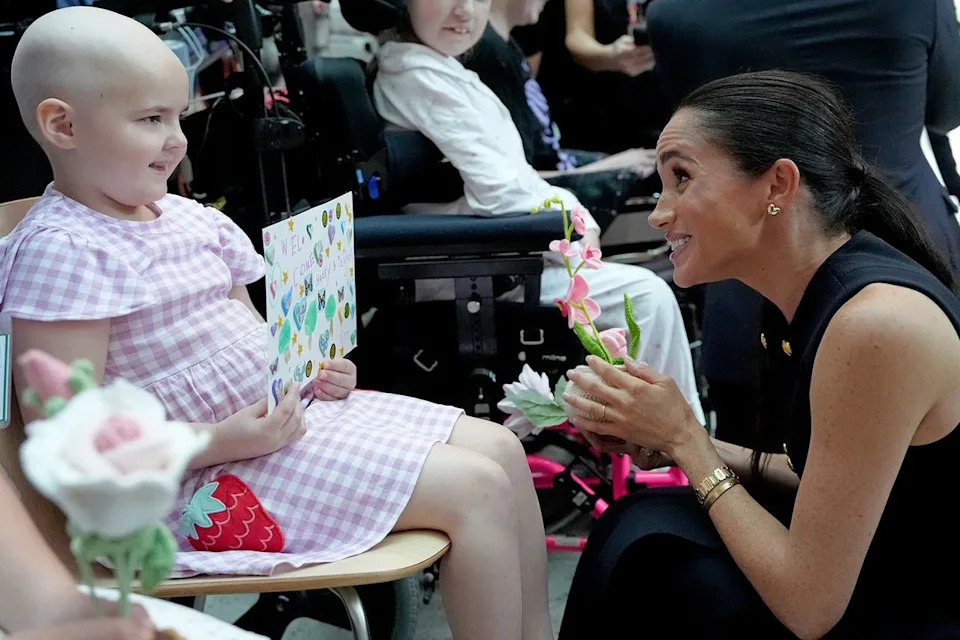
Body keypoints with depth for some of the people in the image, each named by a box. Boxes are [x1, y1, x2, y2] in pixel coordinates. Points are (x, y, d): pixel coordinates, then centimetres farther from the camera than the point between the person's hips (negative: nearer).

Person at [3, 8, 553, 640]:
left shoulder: (191, 219, 7)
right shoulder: (62, 250, -19)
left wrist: (313, 369, 1)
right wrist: (227, 441, -24)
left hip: (288, 407, 9)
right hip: (213, 472, -9)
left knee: (500, 446, 7)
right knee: (476, 487, -15)